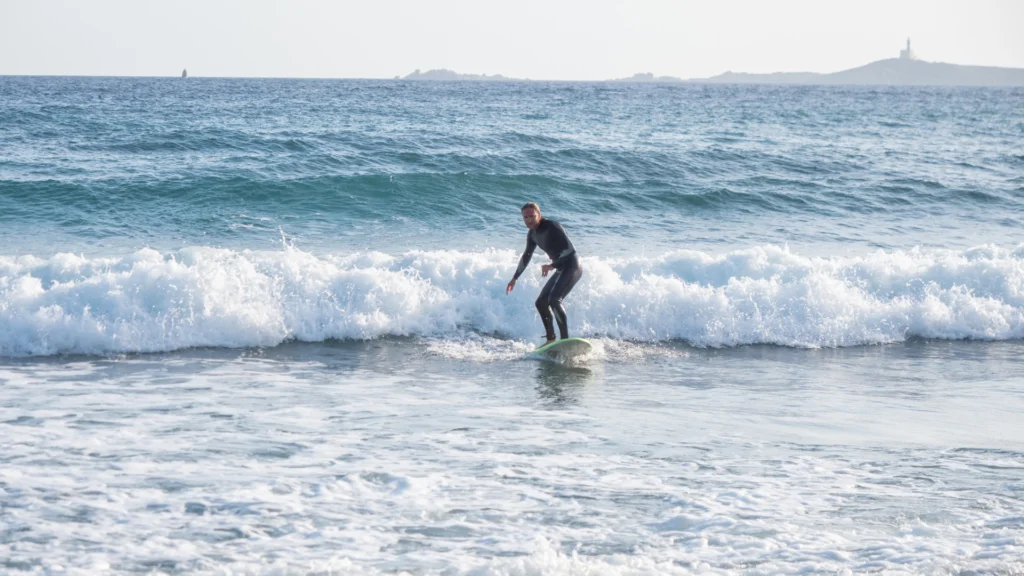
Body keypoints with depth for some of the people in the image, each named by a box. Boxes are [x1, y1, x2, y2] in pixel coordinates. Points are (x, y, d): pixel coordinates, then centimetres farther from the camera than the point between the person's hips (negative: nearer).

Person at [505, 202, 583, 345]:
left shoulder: (552, 227, -18)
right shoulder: (532, 234, 9)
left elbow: (570, 249, -24)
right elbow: (526, 256, 24)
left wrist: (552, 266, -30)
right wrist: (515, 278, 28)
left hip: (572, 266, -10)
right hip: (561, 269, 10)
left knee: (554, 300, -26)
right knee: (541, 302, 10)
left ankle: (565, 339, -30)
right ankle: (551, 339, 16)